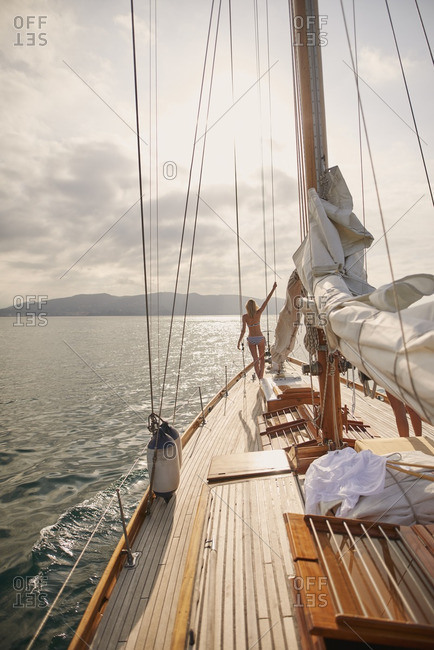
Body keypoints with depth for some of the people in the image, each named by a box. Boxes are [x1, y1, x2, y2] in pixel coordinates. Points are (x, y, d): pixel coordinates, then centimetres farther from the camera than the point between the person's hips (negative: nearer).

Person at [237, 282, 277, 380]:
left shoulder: (245, 316, -12)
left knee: (255, 359, 12)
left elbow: (243, 330, -17)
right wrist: (273, 288, -5)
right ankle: (261, 376, 2)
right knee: (262, 358, 15)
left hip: (251, 339, 0)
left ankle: (259, 378, 12)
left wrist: (239, 342, -11)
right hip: (260, 338, 0)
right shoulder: (258, 313, -12)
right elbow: (266, 301, -9)